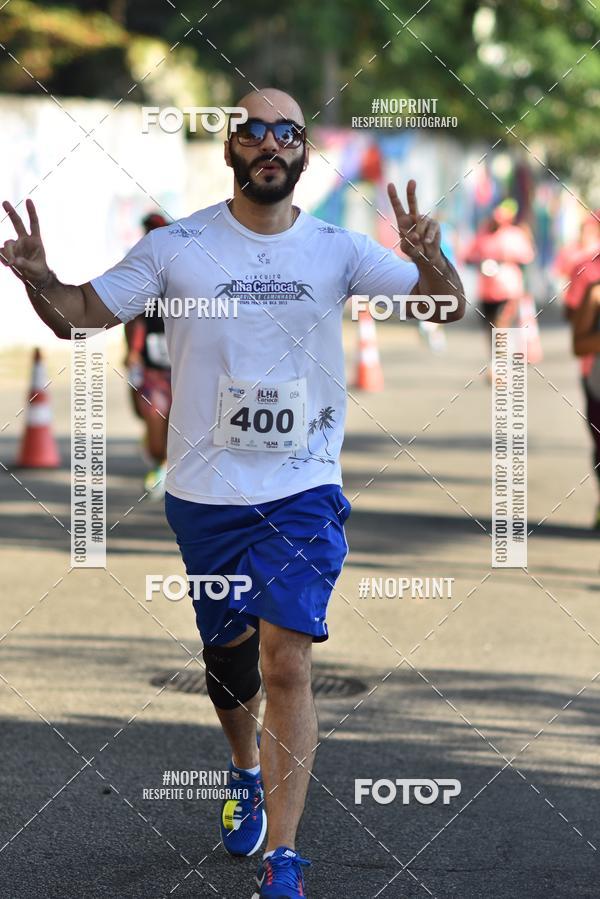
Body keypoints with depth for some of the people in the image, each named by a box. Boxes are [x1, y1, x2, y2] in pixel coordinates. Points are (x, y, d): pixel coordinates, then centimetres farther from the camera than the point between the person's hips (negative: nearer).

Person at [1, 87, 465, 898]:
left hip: (305, 492, -1)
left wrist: (431, 262, -24)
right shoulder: (177, 247, -2)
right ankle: (249, 775, 46)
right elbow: (78, 314, 1)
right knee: (227, 659, 14)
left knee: (286, 662, -14)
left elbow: (447, 310, 0)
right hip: (204, 491, 1)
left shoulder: (337, 249, 0)